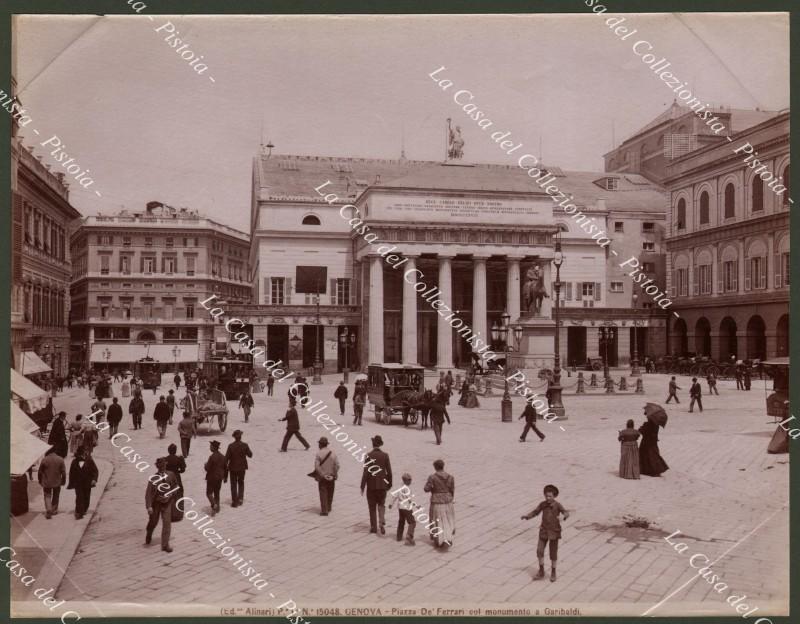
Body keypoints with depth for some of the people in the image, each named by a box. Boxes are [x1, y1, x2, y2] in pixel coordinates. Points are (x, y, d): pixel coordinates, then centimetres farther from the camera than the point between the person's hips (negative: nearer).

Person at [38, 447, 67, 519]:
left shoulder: (44, 460, -9)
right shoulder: (60, 459, -6)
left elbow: (40, 472, -2)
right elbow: (63, 472, -4)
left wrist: (40, 481, 12)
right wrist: (63, 480, 8)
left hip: (46, 482, -2)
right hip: (57, 482, 2)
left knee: (47, 496, 5)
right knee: (55, 496, 18)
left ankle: (48, 510, -13)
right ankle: (54, 510, 25)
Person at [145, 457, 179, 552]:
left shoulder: (171, 475, -8)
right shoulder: (153, 478, -18)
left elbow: (175, 487, 8)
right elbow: (148, 492, -20)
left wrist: (170, 494, -9)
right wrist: (149, 506, -27)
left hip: (167, 502, 2)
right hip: (156, 503, -2)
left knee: (167, 523, -5)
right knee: (153, 522, 16)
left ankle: (165, 544, 4)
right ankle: (148, 538, 47)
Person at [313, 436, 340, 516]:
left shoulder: (318, 454, -11)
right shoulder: (333, 453, -2)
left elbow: (317, 466, -17)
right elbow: (337, 465, -6)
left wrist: (323, 475, -11)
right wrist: (334, 474, 3)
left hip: (322, 477, -3)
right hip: (331, 477, 3)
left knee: (323, 493, 2)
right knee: (330, 493, 18)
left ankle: (324, 510, -2)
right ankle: (329, 508, 32)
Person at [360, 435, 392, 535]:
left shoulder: (369, 455, -13)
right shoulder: (385, 455, -4)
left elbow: (366, 472, -13)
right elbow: (389, 471, -1)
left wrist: (362, 486, -7)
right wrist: (389, 484, 11)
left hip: (371, 485, -2)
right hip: (382, 485, 2)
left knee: (372, 507, 11)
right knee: (381, 505, 14)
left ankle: (374, 527, 15)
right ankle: (382, 523, -7)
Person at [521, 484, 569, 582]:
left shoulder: (558, 505, -14)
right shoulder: (542, 504, -4)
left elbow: (566, 513, -27)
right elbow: (535, 512, 6)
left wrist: (564, 516, -50)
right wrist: (527, 516, -11)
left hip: (554, 531, -3)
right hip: (544, 530, 3)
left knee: (553, 553, 5)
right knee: (539, 550, -2)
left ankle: (553, 573, 24)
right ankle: (541, 572, 14)